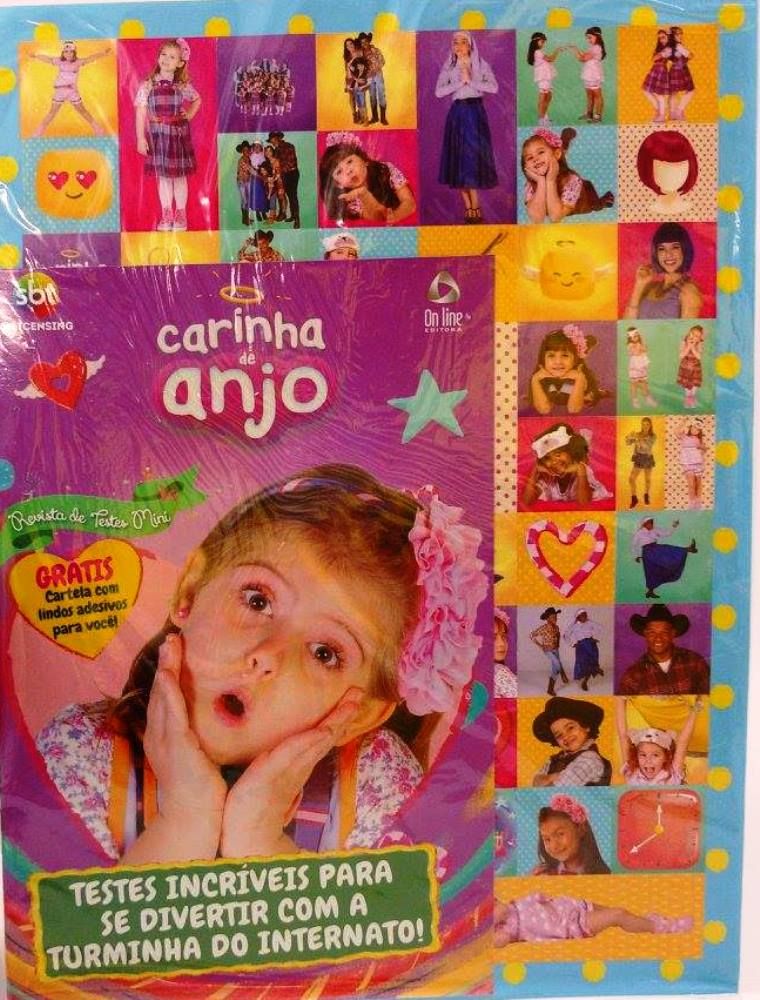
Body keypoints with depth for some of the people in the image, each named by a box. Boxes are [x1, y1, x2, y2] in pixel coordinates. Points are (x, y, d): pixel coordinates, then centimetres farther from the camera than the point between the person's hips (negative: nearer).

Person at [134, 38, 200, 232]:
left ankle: (180, 214, 17)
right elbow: (140, 113, -5)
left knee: (180, 175, 7)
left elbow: (197, 100, 19)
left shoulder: (183, 86, -1)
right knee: (162, 176, 6)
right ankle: (166, 215, 14)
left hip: (179, 134, 0)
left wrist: (189, 115, 4)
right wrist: (141, 138, -9)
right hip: (158, 136, 0)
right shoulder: (148, 85, -5)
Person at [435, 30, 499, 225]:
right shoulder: (448, 67, 9)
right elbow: (439, 92, -3)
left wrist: (471, 81, -11)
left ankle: (472, 208, -5)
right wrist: (460, 82, -10)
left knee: (475, 155, -7)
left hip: (476, 112, -1)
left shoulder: (481, 65, 6)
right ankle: (470, 207, -1)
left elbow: (494, 87, -7)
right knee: (459, 157, -4)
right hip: (458, 113, 1)